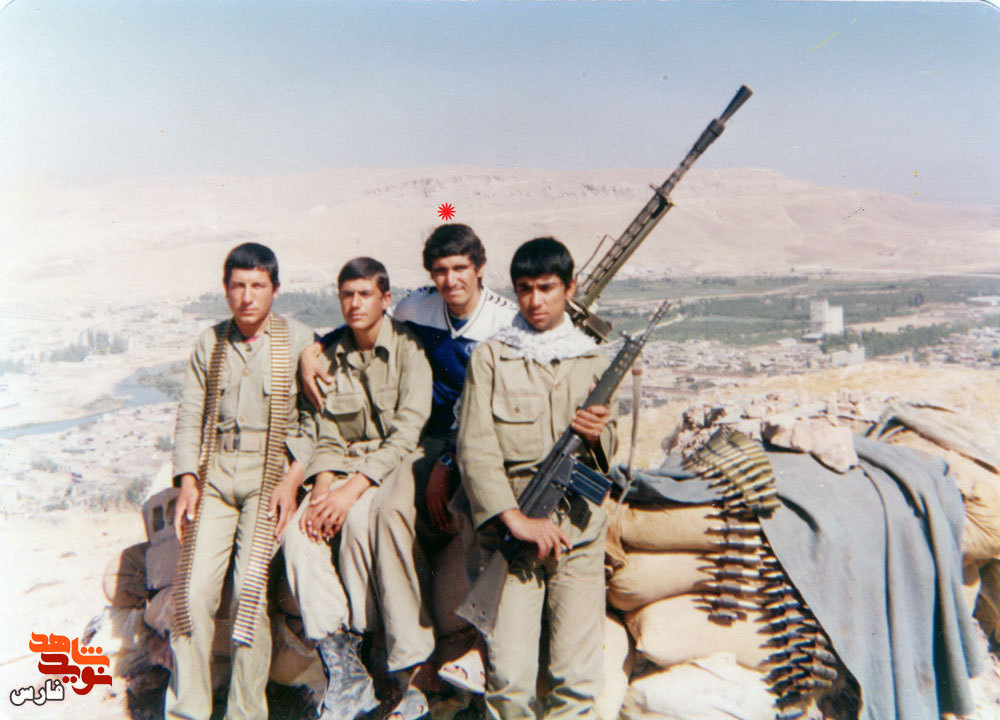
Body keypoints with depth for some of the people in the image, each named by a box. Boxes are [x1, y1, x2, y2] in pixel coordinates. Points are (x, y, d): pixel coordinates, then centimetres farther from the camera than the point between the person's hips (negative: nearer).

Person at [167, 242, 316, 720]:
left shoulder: (298, 340, 2)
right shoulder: (209, 343, 13)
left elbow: (311, 418, 1)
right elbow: (189, 417, 13)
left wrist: (292, 479, -10)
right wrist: (187, 480, 0)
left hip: (270, 471, -3)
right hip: (214, 472, 3)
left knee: (249, 590, -14)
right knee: (191, 592, -9)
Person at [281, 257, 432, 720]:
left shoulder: (408, 348, -7)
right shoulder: (330, 353, 9)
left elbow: (406, 434, -15)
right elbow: (328, 437, 7)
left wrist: (352, 489, -23)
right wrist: (323, 489, -12)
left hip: (396, 467, -4)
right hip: (346, 467, 5)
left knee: (359, 521, -34)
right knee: (298, 535, -22)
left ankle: (357, 644, -14)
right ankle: (343, 677, -18)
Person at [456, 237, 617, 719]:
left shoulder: (593, 361, 14)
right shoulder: (490, 357, 5)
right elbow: (474, 448, -4)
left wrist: (599, 435, -5)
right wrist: (516, 519, -15)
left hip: (579, 530, 2)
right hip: (511, 529, -1)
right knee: (508, 680, -7)